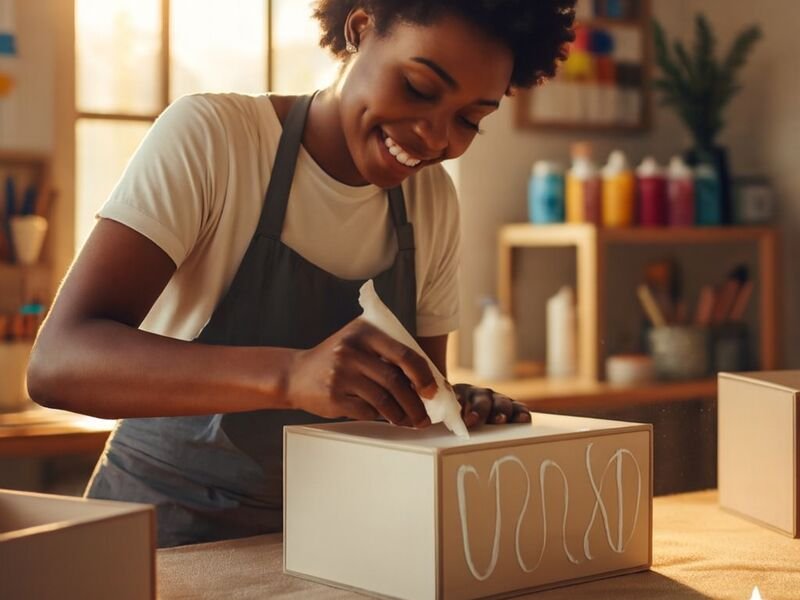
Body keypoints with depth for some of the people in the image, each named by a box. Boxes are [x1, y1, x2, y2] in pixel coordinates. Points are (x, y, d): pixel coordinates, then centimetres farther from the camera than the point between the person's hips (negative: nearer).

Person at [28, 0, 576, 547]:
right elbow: (57, 361, -26)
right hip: (167, 526, -5)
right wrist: (287, 374, -40)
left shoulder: (433, 200, 3)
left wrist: (461, 412, -13)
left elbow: (415, 399, 11)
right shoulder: (209, 136, -14)